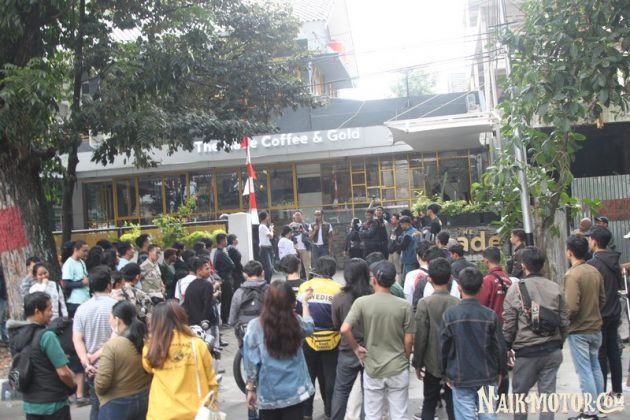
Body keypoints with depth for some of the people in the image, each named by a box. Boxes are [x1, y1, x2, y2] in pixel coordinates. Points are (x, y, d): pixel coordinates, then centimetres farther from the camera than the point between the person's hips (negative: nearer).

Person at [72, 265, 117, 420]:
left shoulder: (82, 308, 2)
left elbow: (77, 339, -5)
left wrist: (87, 363, -10)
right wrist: (97, 355, -12)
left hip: (93, 368, 4)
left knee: (96, 406, 16)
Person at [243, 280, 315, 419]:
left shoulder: (255, 326, -14)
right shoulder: (297, 322, -8)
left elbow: (251, 362, -8)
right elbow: (309, 327, 18)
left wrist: (251, 389, 5)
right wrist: (305, 302, 32)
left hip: (268, 393, -1)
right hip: (295, 391, 1)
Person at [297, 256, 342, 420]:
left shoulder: (304, 287, -5)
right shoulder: (338, 289, -10)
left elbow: (297, 313, -1)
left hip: (309, 340, 1)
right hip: (332, 341, -1)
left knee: (308, 377, 15)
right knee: (330, 379, 13)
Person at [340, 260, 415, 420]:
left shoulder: (361, 302, -10)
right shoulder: (404, 305, -8)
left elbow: (345, 329, -19)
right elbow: (409, 340, -4)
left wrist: (356, 348, -3)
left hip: (372, 369, 0)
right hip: (398, 369, 0)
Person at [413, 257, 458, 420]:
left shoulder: (425, 303, -12)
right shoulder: (458, 303, -6)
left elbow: (420, 337, -11)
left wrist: (417, 363, 0)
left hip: (433, 363, -2)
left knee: (429, 403, 12)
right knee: (452, 404, 10)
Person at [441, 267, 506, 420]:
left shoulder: (449, 314, -8)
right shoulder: (490, 315, -6)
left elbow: (444, 347, -3)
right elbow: (499, 347, -1)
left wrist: (445, 374, 9)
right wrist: (501, 371, 14)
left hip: (460, 378, -1)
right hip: (487, 376, 1)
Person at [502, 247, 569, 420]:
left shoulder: (516, 289, -10)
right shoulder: (555, 288, 1)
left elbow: (509, 324, -8)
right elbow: (564, 322, 5)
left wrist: (508, 347, 7)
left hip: (526, 351, -3)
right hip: (552, 351, 3)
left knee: (519, 393, 13)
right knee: (548, 393, 8)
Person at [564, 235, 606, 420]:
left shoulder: (572, 275, -21)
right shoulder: (595, 271, 1)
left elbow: (571, 308, -24)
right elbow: (602, 299, 11)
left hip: (578, 330, -7)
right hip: (595, 327, 7)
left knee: (584, 371, 1)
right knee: (595, 367, 17)